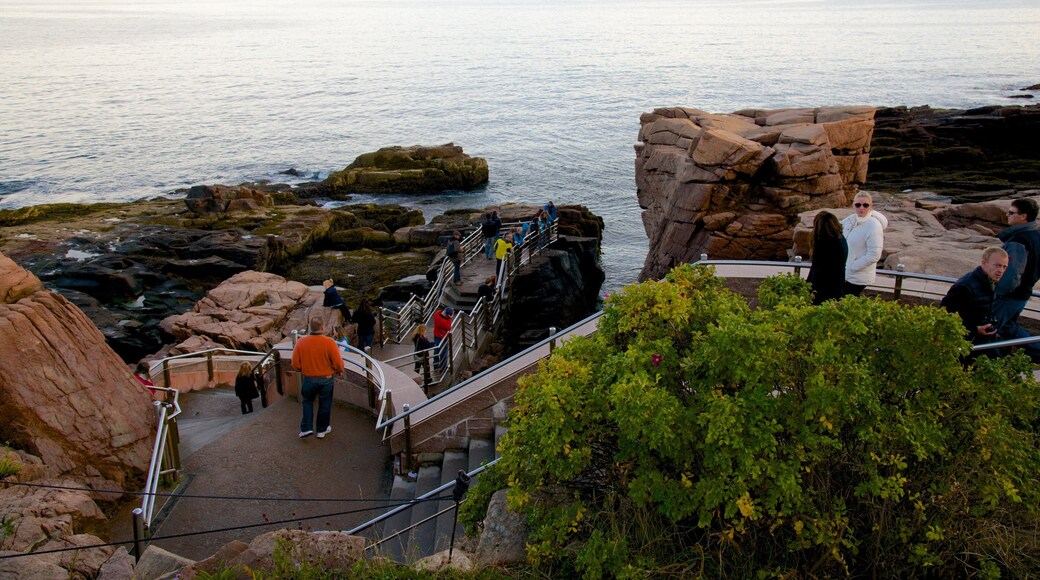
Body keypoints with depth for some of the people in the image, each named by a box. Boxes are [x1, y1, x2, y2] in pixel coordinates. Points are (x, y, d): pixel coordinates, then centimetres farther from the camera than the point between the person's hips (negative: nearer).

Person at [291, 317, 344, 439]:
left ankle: (306, 428, 18)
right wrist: (339, 371, 6)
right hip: (326, 379, -1)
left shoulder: (301, 342, -14)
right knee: (324, 404, 18)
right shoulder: (329, 342, -20)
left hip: (309, 379, 1)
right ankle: (322, 430, 30)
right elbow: (338, 363, -17)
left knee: (307, 402, 24)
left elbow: (295, 364, -7)